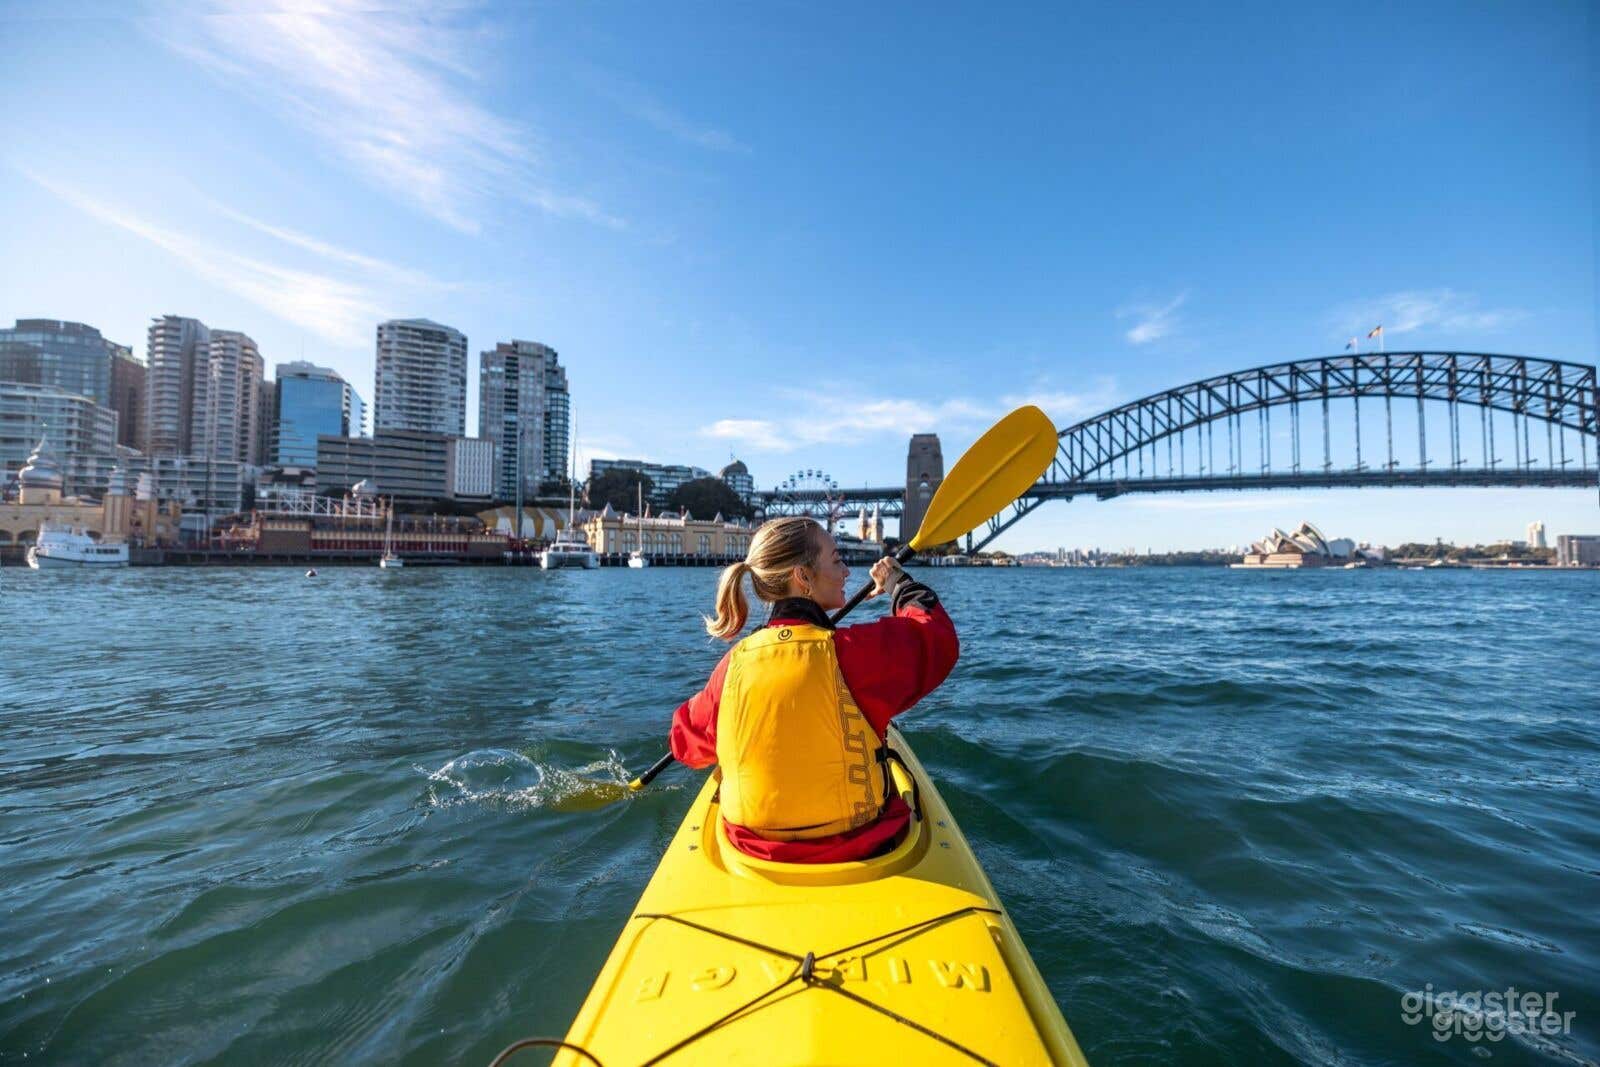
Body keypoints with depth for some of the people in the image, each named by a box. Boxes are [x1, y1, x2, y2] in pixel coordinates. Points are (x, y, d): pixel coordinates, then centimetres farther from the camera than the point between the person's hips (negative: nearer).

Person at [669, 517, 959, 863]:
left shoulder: (734, 664, -8)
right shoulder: (858, 649, -20)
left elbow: (688, 744, 8)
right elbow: (939, 637, -2)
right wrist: (900, 585, 16)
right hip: (860, 852, -4)